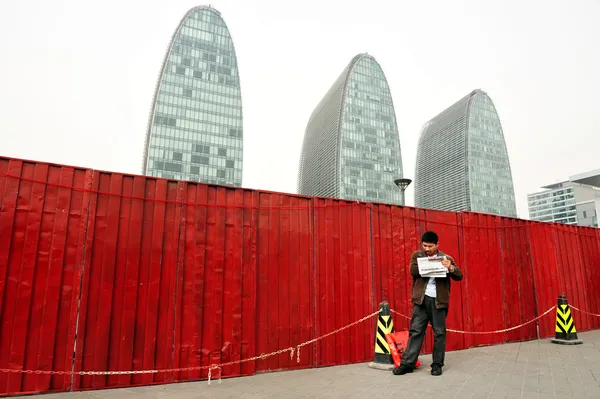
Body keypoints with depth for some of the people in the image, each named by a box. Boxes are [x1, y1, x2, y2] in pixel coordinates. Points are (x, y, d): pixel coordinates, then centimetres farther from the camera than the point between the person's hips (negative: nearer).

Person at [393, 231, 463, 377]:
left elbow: (459, 276, 2)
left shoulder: (446, 258, 7)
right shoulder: (417, 255, 8)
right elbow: (413, 270, -9)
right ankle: (407, 363, 6)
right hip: (421, 299, 0)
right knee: (415, 331, 2)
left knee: (439, 333, 7)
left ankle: (437, 364, 19)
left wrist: (451, 268, -19)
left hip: (439, 300, 0)